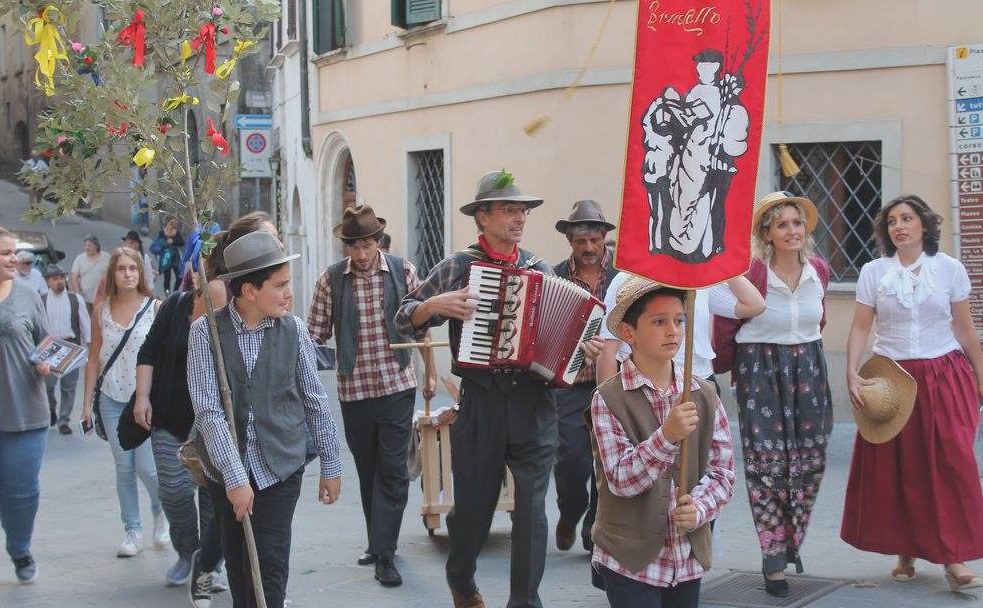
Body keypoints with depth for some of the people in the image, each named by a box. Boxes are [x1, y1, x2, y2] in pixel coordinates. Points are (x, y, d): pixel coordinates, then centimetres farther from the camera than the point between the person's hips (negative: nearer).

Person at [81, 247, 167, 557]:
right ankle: (132, 529, 19)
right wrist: (87, 402, 8)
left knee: (146, 467, -6)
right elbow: (94, 359, 10)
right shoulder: (102, 310, 4)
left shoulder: (155, 308, -5)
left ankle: (161, 511, 23)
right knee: (124, 468, 7)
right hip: (112, 400, 3)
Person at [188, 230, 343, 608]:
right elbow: (207, 410, -15)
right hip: (226, 469, 0)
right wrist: (235, 477, -20)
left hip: (280, 467, 0)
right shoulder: (206, 332, -10)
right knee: (237, 564, 12)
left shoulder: (294, 330, -4)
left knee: (270, 566, -5)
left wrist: (331, 464, 7)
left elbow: (316, 402, 4)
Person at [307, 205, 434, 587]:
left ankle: (383, 554, 1)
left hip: (398, 385, -1)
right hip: (353, 388, 1)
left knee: (392, 472, -3)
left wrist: (431, 372, 8)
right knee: (367, 470, 12)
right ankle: (380, 543, 27)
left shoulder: (402, 270, -2)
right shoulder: (331, 280, -2)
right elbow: (316, 334, 0)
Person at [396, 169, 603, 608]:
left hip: (534, 404, 2)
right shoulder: (457, 268, 1)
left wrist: (583, 348, -3)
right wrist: (436, 304, -16)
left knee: (532, 509, -1)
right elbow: (404, 319, 3)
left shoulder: (542, 271, 9)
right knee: (473, 504, 11)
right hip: (481, 403, -1)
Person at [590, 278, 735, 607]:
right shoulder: (609, 398, -10)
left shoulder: (704, 395, 2)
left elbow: (723, 470, 3)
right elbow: (620, 479, -17)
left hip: (689, 557, 4)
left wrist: (699, 509, -16)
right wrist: (667, 436, -29)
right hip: (630, 559, -4)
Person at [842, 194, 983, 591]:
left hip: (944, 376, -1)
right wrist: (852, 373, -13)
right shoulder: (874, 272, 2)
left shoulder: (949, 269, 1)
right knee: (896, 468, 2)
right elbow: (860, 328, 0)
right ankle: (907, 552, 15)